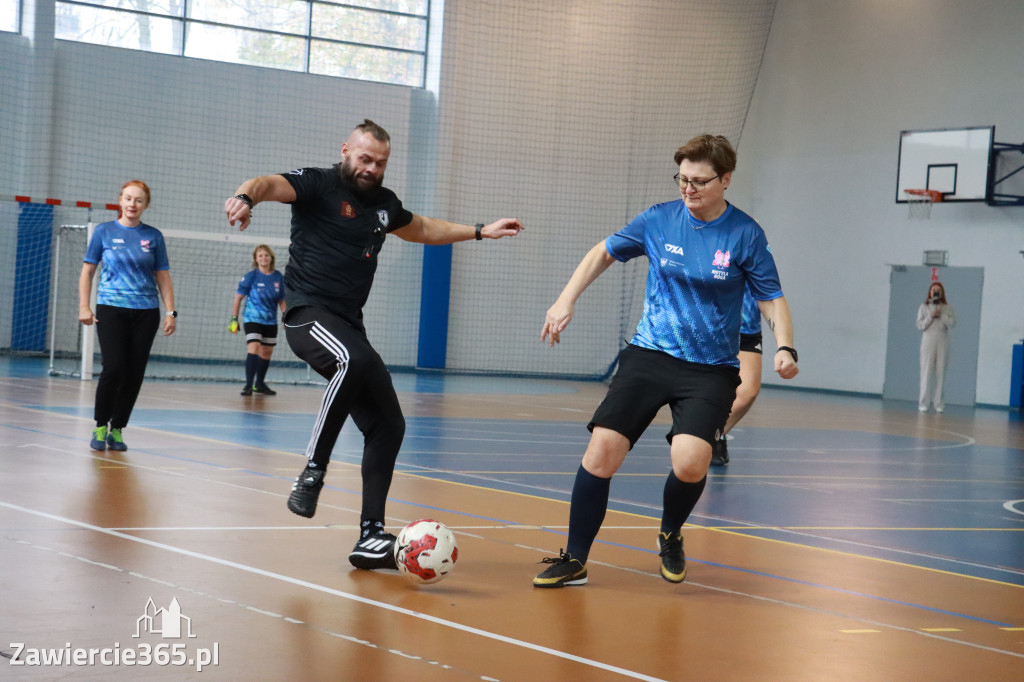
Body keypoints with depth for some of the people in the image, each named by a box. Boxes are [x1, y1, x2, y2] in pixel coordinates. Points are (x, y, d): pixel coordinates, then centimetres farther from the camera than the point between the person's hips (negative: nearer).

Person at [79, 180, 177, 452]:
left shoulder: (153, 236, 8)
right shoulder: (104, 231, 4)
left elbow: (163, 276, 10)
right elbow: (87, 271, 7)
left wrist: (170, 312, 3)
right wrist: (84, 306, -1)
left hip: (145, 312, 2)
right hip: (111, 309, -2)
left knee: (134, 374, -1)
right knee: (114, 367, -16)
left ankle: (117, 429, 12)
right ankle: (100, 427, 1)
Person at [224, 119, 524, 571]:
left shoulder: (384, 202, 17)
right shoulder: (317, 185, -3)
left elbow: (423, 229, 38)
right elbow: (272, 184, -23)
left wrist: (481, 231, 38)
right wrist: (246, 196, -47)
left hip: (349, 325, 8)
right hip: (309, 314, -8)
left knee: (388, 425, 1)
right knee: (356, 359, -39)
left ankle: (372, 538, 6)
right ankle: (313, 473, -27)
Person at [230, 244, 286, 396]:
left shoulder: (278, 277, 2)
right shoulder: (251, 276, -8)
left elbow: (281, 300, 11)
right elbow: (238, 297, -4)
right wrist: (234, 318, -7)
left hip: (270, 321, 5)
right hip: (252, 319, -5)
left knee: (267, 352, 11)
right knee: (254, 348, -20)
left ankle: (259, 384, 27)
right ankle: (248, 385, -19)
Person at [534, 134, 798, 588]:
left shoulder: (745, 236, -6)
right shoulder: (659, 220, 1)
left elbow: (772, 300, -1)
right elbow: (604, 252, 16)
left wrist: (784, 349, -18)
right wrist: (566, 300, 6)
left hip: (711, 368, -2)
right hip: (649, 356, 2)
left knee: (690, 463, -23)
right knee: (602, 450, -13)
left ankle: (671, 538, 12)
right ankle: (574, 560, 3)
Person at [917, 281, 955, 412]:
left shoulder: (947, 308, 9)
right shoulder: (924, 307, 8)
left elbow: (952, 323, -2)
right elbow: (920, 325, 1)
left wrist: (941, 315, -8)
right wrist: (931, 316, -10)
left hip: (942, 342, 1)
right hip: (928, 341, -1)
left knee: (940, 372, -2)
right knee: (927, 372, -5)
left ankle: (938, 403, 0)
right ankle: (923, 403, -3)